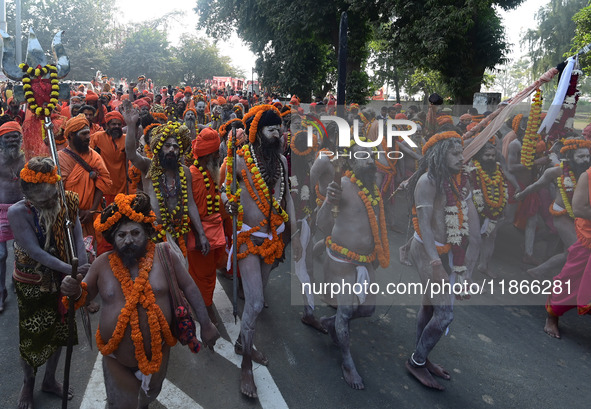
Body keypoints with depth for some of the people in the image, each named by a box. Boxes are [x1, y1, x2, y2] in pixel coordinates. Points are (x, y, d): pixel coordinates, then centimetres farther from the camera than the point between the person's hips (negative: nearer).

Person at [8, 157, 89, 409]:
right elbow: (35, 251, -25)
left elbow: (77, 237, -13)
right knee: (31, 334, 11)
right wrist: (71, 270, -33)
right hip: (31, 283, -3)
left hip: (62, 279, 4)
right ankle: (29, 382, 41)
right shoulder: (18, 212, -21)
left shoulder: (67, 202, -11)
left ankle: (50, 380, 43)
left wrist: (82, 271, -26)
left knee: (59, 330, 18)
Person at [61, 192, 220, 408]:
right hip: (117, 359, 0)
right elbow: (85, 294, 6)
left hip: (157, 354, 1)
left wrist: (205, 324, -5)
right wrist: (75, 290, -18)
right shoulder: (102, 264, -8)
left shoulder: (163, 254, -13)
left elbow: (189, 287, -6)